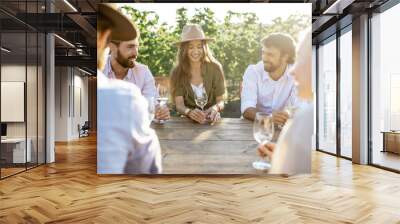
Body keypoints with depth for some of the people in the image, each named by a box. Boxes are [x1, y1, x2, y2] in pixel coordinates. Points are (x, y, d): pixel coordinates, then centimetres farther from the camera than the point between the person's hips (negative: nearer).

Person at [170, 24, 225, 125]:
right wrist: (190, 112, -31)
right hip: (187, 121, 0)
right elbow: (179, 105, -10)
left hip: (211, 121, 0)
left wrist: (215, 108, -25)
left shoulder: (215, 68, -4)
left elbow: (221, 101, -2)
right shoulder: (177, 72, -3)